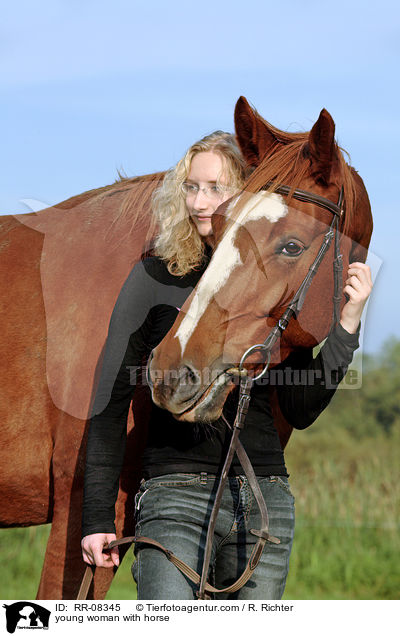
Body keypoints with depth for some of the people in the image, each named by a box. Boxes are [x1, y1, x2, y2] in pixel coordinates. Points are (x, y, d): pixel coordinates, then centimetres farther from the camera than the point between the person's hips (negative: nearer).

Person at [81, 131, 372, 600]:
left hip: (266, 503, 3)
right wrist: (97, 517, -4)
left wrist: (346, 324, -3)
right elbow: (111, 401, 1)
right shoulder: (155, 279, 0)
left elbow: (301, 412, 7)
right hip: (176, 496, -3)